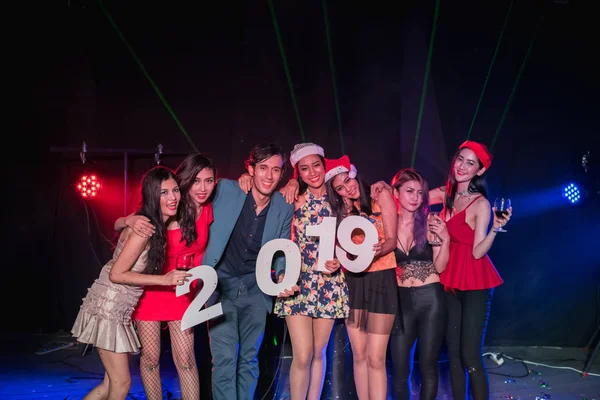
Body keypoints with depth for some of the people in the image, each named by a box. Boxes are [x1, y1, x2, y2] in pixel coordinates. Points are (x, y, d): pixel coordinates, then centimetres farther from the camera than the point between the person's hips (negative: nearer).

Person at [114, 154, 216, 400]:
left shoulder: (208, 210, -7)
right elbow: (117, 226, -17)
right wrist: (130, 220, -38)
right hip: (150, 289, -3)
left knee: (185, 359, 0)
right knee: (150, 357, 5)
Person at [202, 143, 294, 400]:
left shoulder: (284, 209, -1)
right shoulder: (226, 190, -9)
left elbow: (282, 253, 7)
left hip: (257, 289, 3)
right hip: (221, 285, -2)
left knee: (249, 359, 12)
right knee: (224, 359, -7)